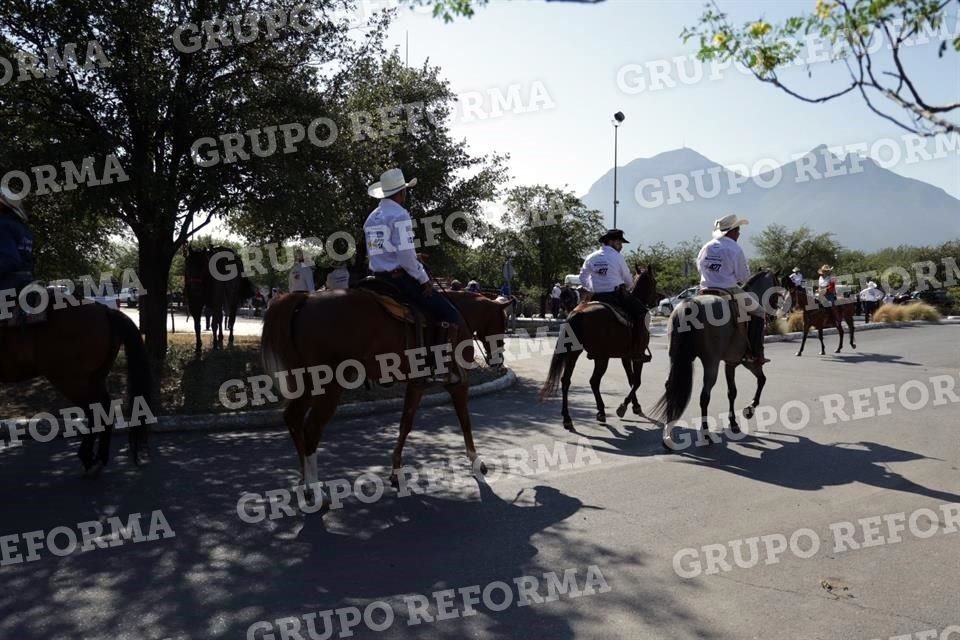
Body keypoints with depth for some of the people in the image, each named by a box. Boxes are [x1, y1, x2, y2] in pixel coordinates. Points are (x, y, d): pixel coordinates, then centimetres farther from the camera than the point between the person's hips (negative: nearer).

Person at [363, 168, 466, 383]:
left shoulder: (372, 218, 14)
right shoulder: (399, 214, -12)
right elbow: (405, 254, -21)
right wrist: (424, 279, -10)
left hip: (380, 280, 9)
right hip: (401, 279, -9)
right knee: (452, 318, -4)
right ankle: (445, 371, -10)